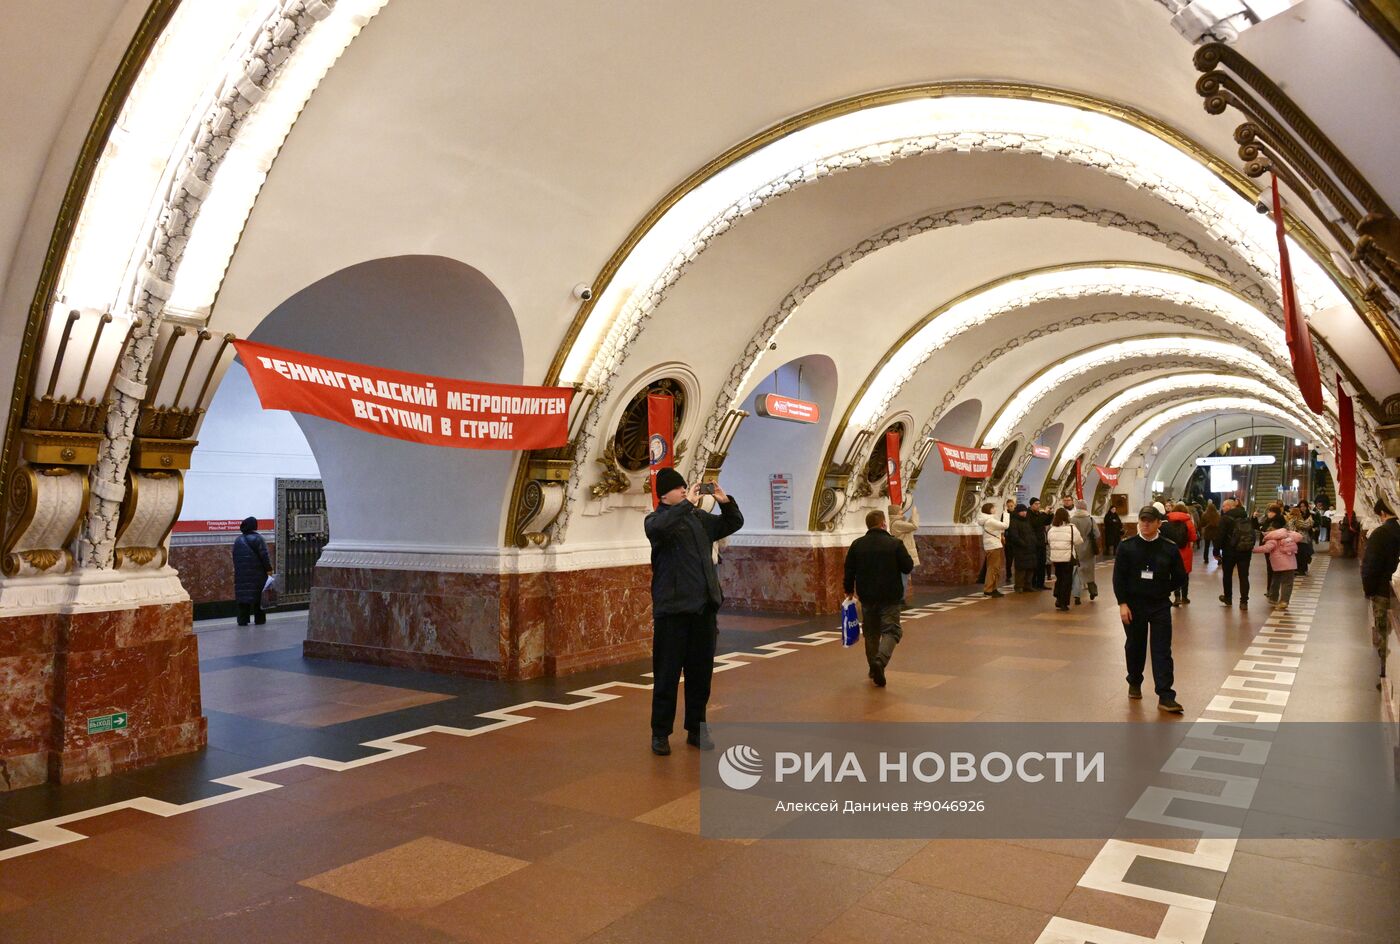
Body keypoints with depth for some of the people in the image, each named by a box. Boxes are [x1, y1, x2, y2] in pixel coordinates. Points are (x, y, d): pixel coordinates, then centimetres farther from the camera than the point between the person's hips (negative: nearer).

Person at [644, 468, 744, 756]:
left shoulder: (700, 518, 12)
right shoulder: (657, 519, -4)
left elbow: (734, 524, 21)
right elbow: (659, 527, -28)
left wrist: (726, 502, 3)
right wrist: (687, 503, -29)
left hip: (704, 605, 5)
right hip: (672, 607, -5)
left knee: (701, 672, 12)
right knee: (667, 673, 1)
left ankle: (696, 729, 24)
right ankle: (660, 733, 13)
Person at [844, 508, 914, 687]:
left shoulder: (857, 544, 0)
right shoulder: (895, 543, -9)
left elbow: (849, 570, 4)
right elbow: (908, 567, -5)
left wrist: (849, 590, 18)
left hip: (867, 597, 3)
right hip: (890, 597, -3)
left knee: (871, 632, 17)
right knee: (891, 630, 0)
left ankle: (874, 668, 23)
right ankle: (880, 660, -23)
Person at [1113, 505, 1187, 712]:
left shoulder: (1169, 549, -4)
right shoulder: (1126, 546, -5)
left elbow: (1180, 577, 7)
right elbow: (1118, 577, -5)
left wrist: (1162, 590, 6)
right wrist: (1122, 603, -10)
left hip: (1160, 606, 0)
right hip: (1133, 605, 0)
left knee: (1162, 650, -3)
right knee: (1135, 646, 14)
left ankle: (1165, 696, -4)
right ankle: (1134, 683, 35)